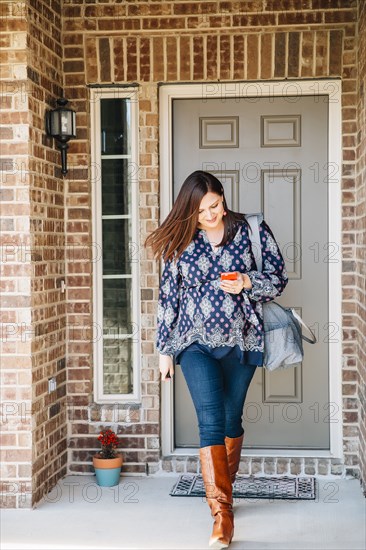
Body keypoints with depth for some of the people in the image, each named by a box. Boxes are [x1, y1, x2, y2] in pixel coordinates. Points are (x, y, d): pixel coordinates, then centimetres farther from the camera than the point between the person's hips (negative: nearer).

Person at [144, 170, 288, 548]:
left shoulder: (251, 230, -1)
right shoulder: (180, 242, 0)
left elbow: (278, 278, 3)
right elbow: (167, 296, 5)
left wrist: (247, 283, -17)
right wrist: (164, 349, 5)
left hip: (240, 341, 1)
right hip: (196, 343, -1)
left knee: (231, 419, 12)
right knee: (211, 420, -14)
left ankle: (222, 490, 33)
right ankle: (222, 511, -11)